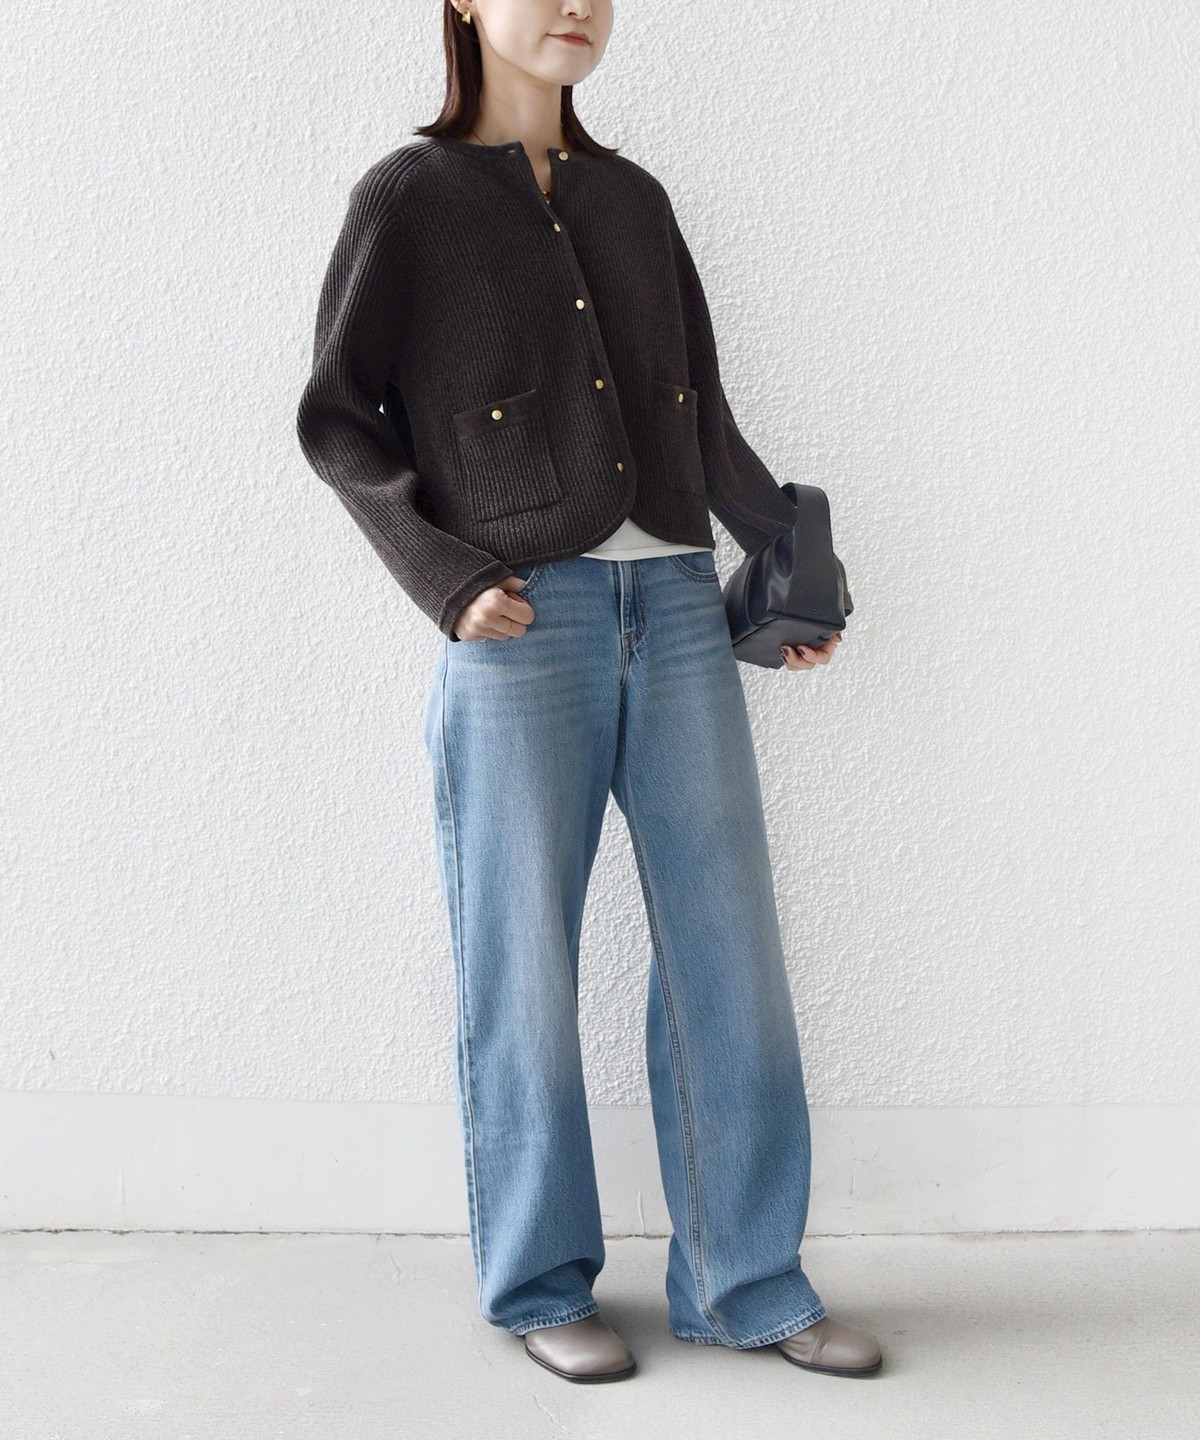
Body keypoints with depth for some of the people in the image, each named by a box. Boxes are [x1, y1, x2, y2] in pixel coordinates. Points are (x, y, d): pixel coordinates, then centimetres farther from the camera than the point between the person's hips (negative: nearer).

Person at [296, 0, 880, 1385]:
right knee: (524, 972, 4)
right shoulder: (409, 195, 4)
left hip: (676, 611, 5)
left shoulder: (633, 198, 17)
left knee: (728, 948, 4)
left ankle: (746, 1282, 17)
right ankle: (540, 1286, 20)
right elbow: (338, 418, 2)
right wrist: (444, 578, -9)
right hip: (520, 626, -4)